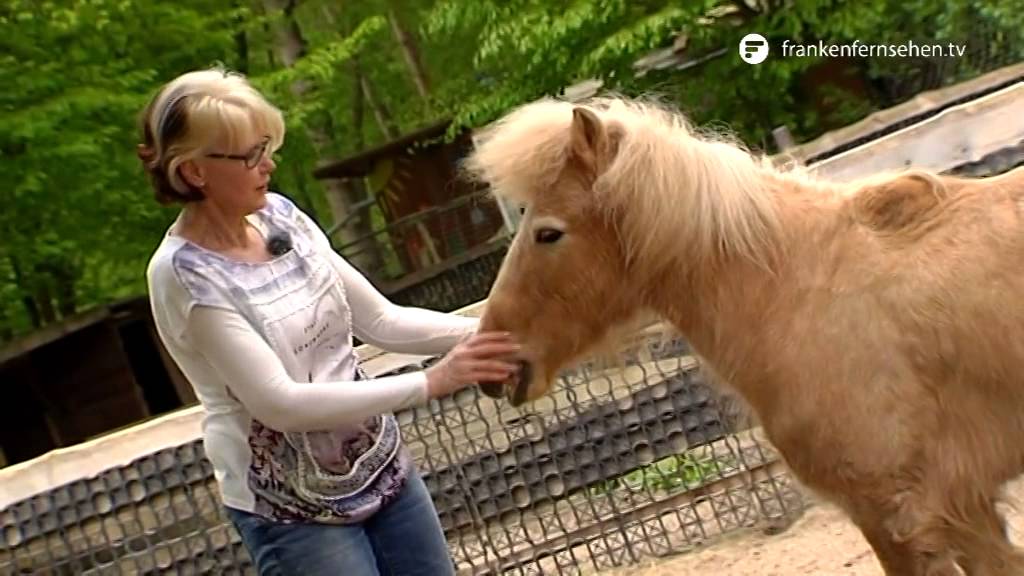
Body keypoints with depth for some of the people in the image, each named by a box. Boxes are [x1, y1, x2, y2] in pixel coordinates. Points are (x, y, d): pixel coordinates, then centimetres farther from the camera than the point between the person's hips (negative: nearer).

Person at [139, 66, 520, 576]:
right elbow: (279, 403, -26)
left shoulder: (281, 215, -2)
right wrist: (430, 383, -29)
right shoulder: (183, 275, -21)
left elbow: (380, 321, 3)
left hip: (381, 466, 6)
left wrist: (480, 332, -12)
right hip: (292, 510, -6)